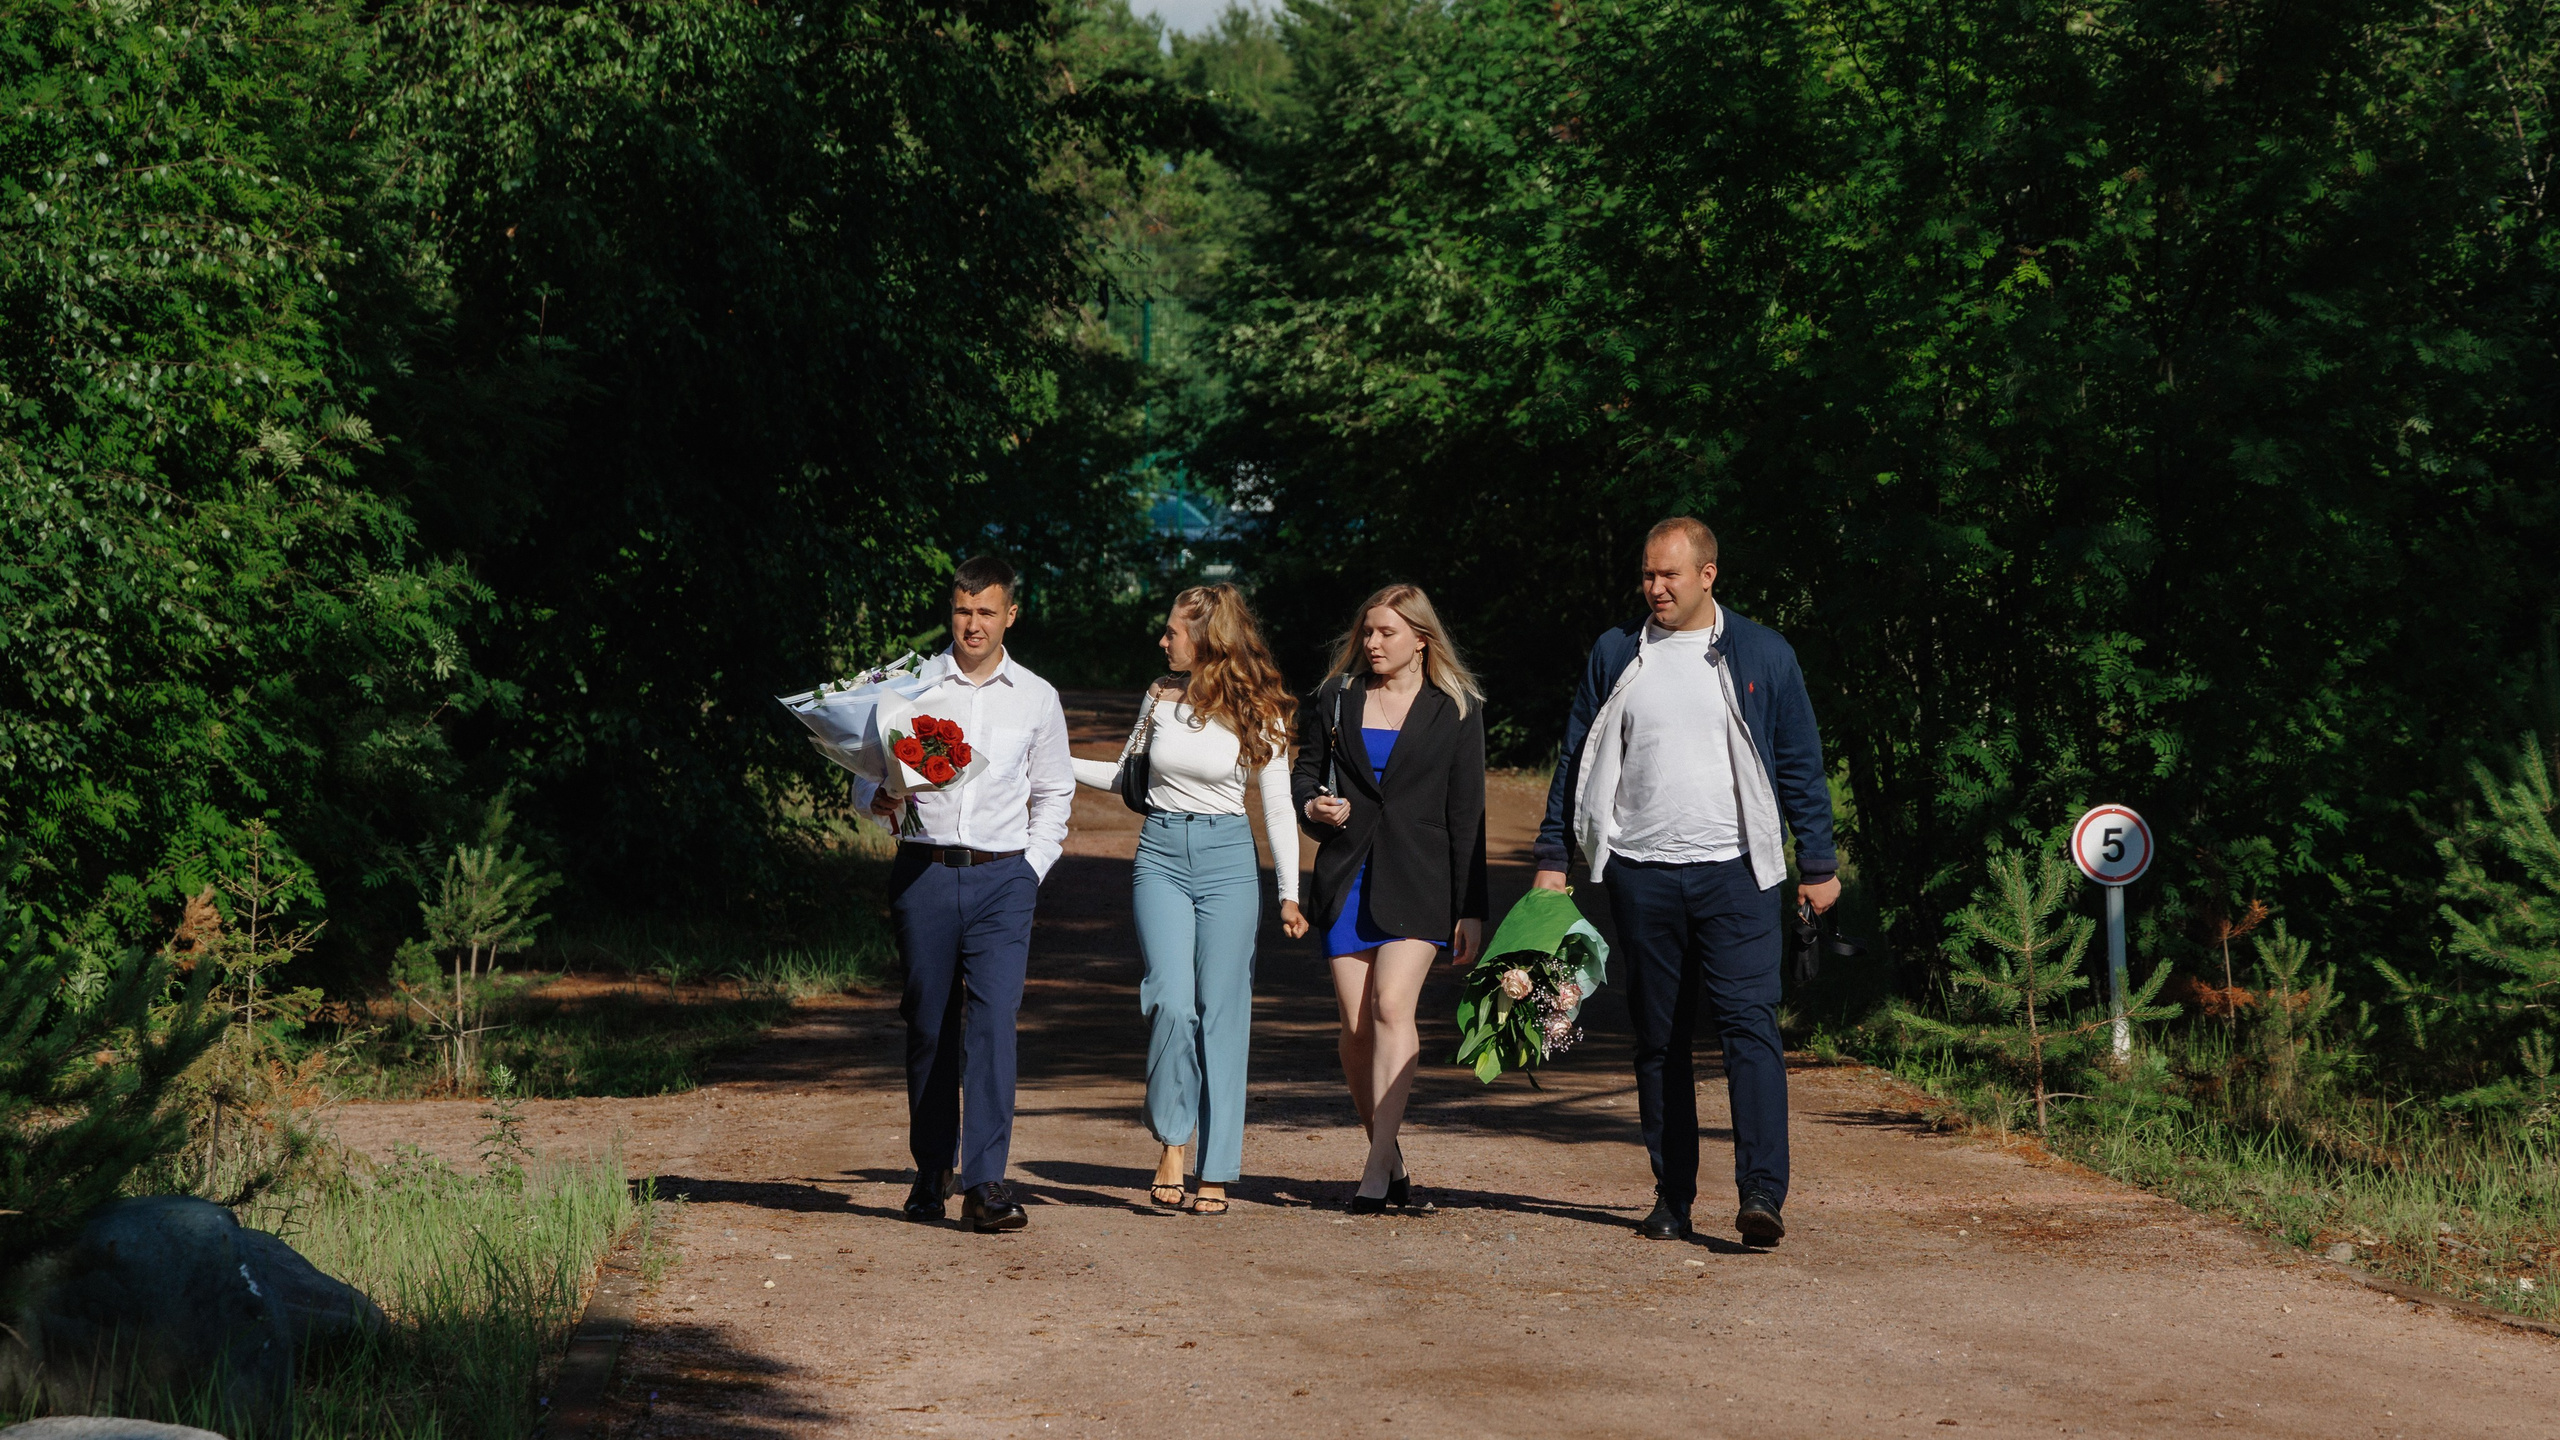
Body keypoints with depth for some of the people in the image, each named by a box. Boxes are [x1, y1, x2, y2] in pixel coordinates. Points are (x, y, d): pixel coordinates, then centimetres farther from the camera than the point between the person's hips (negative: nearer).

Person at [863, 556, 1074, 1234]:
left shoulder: (1037, 698, 11)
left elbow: (1054, 793, 20)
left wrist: (1031, 869, 8)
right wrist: (878, 799, -11)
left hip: (1002, 878, 0)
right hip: (923, 871, 0)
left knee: (993, 1020, -13)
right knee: (928, 1025, 4)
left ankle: (985, 1183, -17)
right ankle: (931, 1172, 18)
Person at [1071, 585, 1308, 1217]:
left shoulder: (1259, 711, -1)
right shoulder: (1162, 695, 7)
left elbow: (1278, 809, 2)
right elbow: (1127, 775, 22)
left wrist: (1289, 893, -4)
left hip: (1228, 859, -2)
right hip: (1161, 856, 2)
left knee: (1222, 1013, -2)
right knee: (1172, 1003, -15)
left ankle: (1217, 1171, 3)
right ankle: (1172, 1141, 1)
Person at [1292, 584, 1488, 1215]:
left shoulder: (1456, 710, 4)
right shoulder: (1335, 700, 11)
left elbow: (1466, 814, 4)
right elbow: (1305, 771, 19)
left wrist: (1471, 909, 0)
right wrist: (1313, 805, -6)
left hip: (1417, 881, -3)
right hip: (1348, 876, 3)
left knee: (1392, 1005, -18)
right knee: (1356, 1027, -1)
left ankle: (1378, 1169, -21)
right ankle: (1389, 1157, 14)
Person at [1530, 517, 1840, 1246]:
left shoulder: (1762, 656, 5)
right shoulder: (1615, 655, 9)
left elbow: (1801, 766, 8)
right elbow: (1577, 760, 14)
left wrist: (1818, 865, 4)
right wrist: (1551, 857, 9)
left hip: (1734, 871, -2)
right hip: (1640, 875, 3)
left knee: (1750, 1022, -13)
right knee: (1658, 1040, 6)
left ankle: (1761, 1191, -18)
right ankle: (1672, 1197, 12)